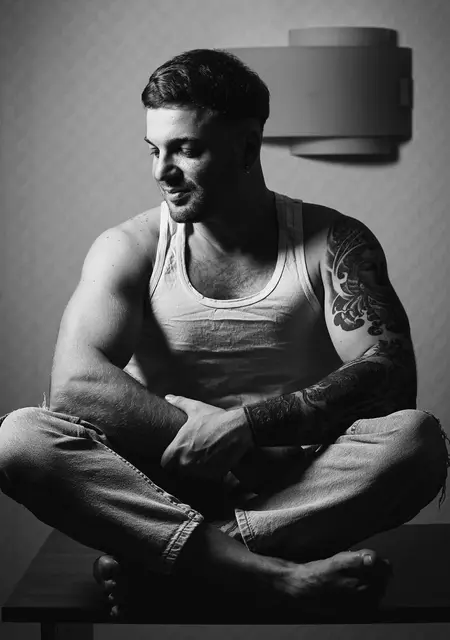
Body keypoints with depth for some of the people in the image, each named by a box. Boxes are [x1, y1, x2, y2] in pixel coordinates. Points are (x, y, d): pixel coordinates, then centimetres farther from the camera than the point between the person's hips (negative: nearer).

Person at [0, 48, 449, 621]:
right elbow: (75, 381, -11)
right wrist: (193, 428, -21)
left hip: (300, 487, 0)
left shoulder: (333, 242, 2)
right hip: (163, 481, 1)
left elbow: (392, 377, -11)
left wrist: (248, 422, -21)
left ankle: (157, 558, -28)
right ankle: (283, 579, -35)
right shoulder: (130, 248, 3)